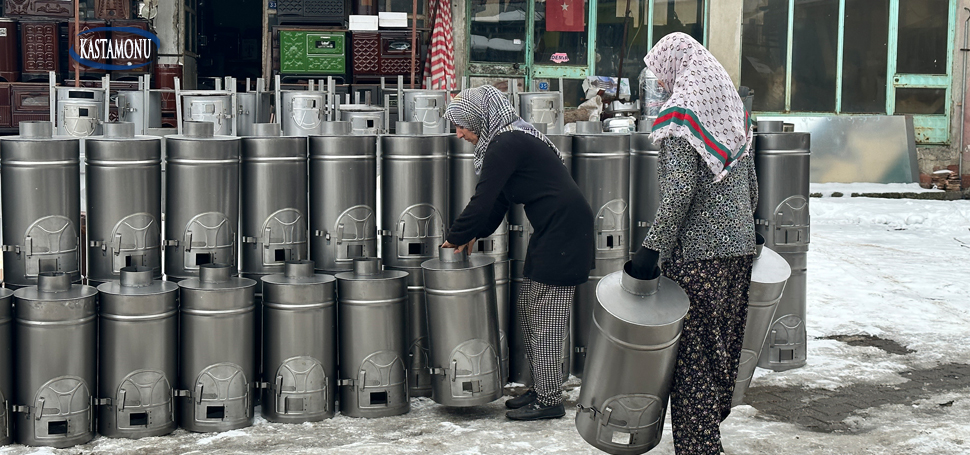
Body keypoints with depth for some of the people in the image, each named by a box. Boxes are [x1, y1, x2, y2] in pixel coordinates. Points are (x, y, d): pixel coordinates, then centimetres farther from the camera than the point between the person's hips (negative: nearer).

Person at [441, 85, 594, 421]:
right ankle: (541, 389, 21)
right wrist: (474, 236, 18)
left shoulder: (506, 145, -17)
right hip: (552, 232, 10)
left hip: (564, 231, -10)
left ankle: (549, 401, 1)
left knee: (545, 319, -5)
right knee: (527, 306, 14)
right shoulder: (512, 139, 15)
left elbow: (482, 202, -17)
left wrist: (454, 238, -4)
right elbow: (497, 202, 22)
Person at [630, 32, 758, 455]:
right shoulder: (733, 108, 13)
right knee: (724, 345, 15)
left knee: (691, 354, -2)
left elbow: (680, 189, -21)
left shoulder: (681, 112, -11)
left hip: (696, 251, -8)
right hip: (740, 247, 8)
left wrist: (652, 246, -19)